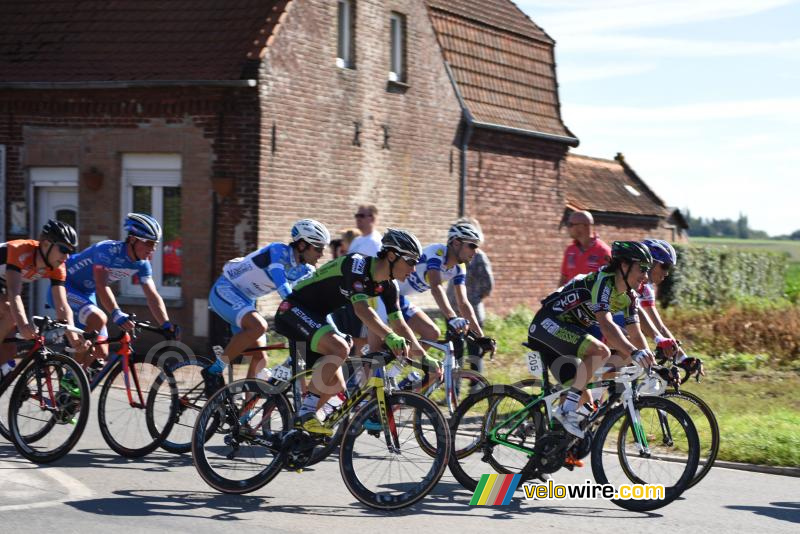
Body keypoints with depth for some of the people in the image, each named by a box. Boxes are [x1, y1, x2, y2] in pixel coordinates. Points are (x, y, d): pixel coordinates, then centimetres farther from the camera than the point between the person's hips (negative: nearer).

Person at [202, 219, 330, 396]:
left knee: (261, 358, -1)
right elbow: (284, 290, -37)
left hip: (245, 300, 9)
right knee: (258, 326, -34)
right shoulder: (278, 251, -23)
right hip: (225, 290, -9)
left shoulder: (305, 271, -1)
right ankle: (214, 371, -21)